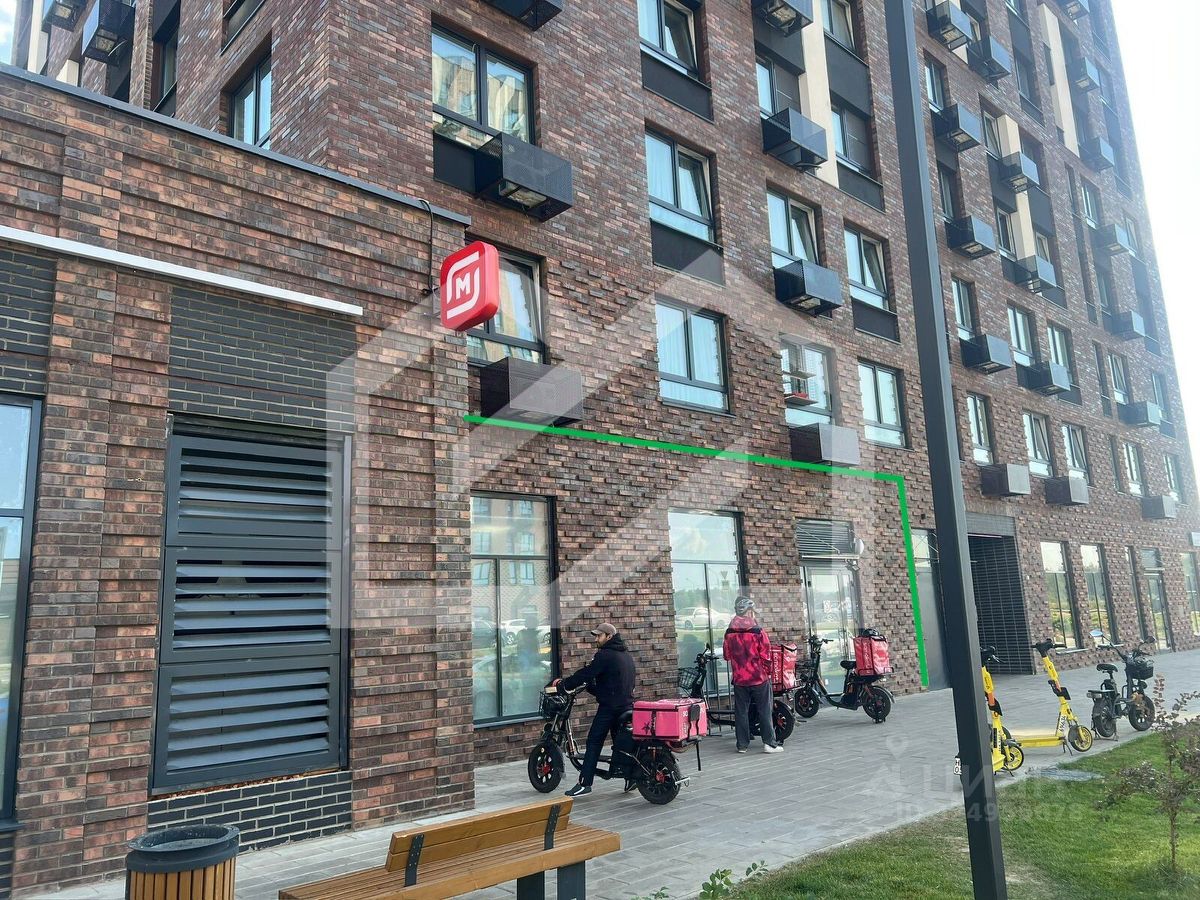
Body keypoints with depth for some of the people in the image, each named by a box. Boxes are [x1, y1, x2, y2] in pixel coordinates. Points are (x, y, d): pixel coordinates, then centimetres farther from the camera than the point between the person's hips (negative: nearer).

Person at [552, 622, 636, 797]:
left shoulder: (605, 655, -12)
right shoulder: (627, 654, 16)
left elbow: (586, 674, -15)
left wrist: (563, 683, -3)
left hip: (609, 707, -8)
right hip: (626, 705, 8)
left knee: (594, 742, -5)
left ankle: (585, 783, -7)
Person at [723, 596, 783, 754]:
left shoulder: (729, 633, -1)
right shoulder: (758, 632, -12)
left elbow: (727, 655, 9)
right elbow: (766, 656, -9)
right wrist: (768, 672, 6)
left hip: (739, 679, 3)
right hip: (759, 678, -3)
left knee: (741, 712, 9)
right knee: (764, 711, 6)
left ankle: (742, 744, 13)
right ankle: (769, 743, 7)